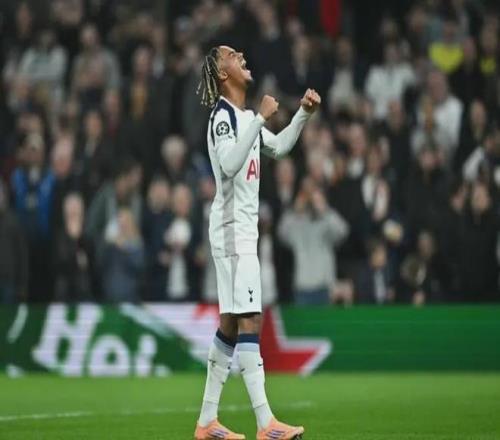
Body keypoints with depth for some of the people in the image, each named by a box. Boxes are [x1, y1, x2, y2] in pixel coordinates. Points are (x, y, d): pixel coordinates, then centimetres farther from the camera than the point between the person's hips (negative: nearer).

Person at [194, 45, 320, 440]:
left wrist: (303, 113, 18)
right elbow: (230, 163, -29)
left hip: (243, 231, 10)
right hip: (231, 229, -10)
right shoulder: (223, 116, -13)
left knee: (231, 325, 11)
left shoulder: (245, 116, 17)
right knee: (248, 321, -15)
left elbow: (279, 147, 31)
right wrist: (260, 118, -30)